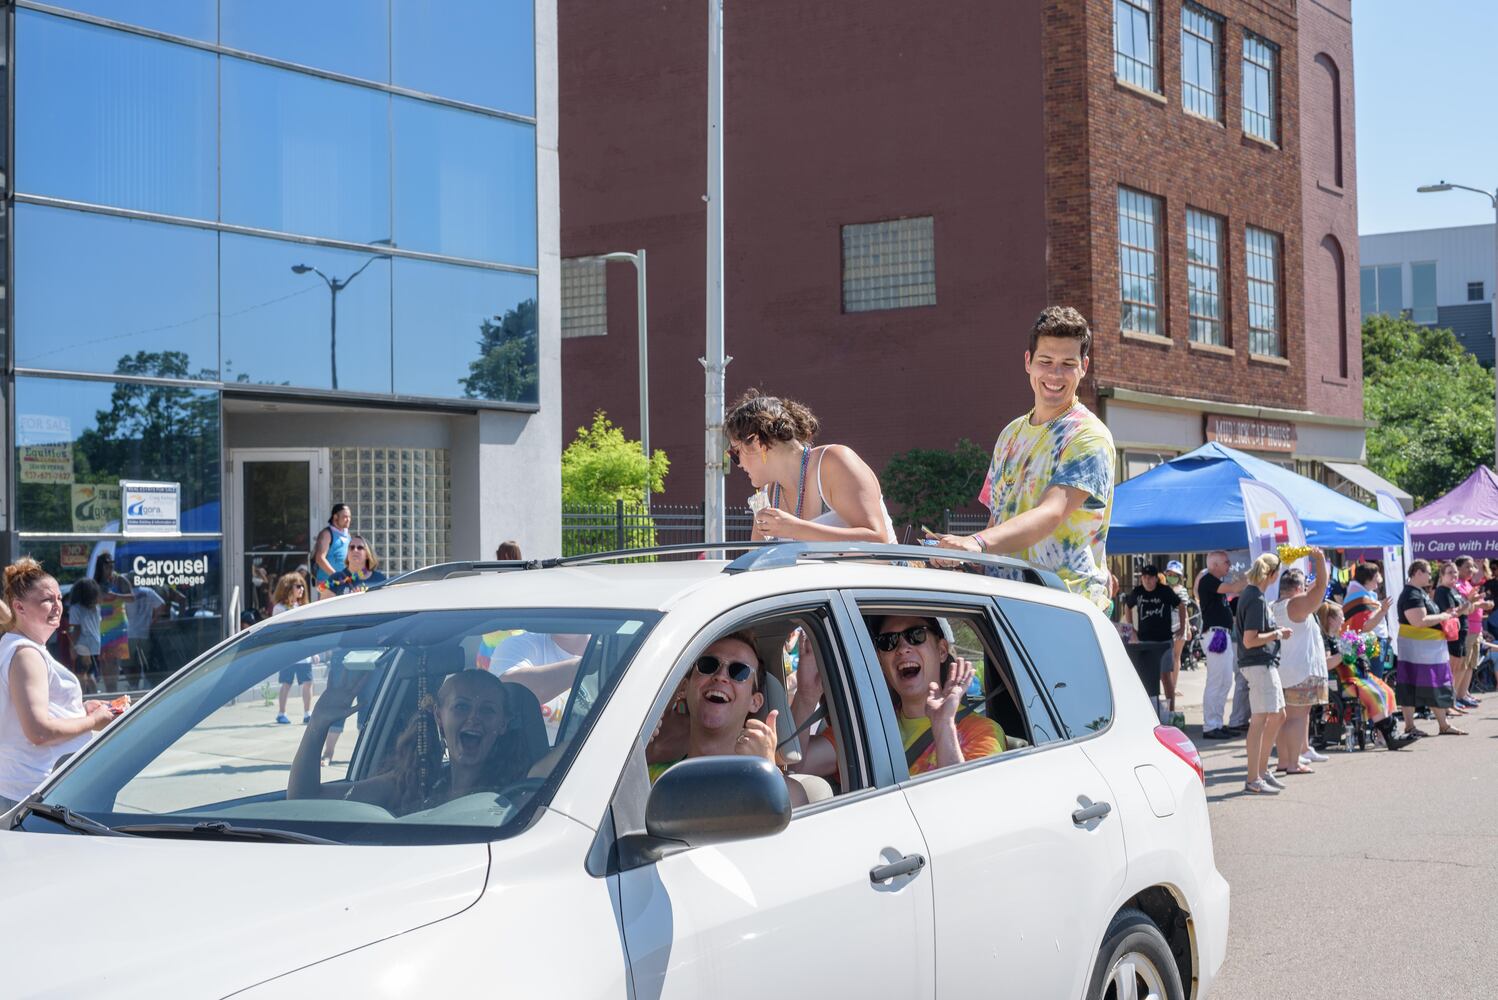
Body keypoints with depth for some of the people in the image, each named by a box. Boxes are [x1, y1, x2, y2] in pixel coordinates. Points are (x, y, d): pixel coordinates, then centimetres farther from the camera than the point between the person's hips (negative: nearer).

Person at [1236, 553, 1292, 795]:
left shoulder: (1249, 594, 12)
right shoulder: (1256, 600, -18)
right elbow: (1250, 640, -23)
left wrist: (1276, 631, 18)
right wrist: (1277, 634, -11)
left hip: (1266, 664, 11)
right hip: (1259, 664, -11)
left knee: (1278, 716, 17)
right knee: (1260, 720, -7)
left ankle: (1263, 770, 25)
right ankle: (1253, 780, -4)